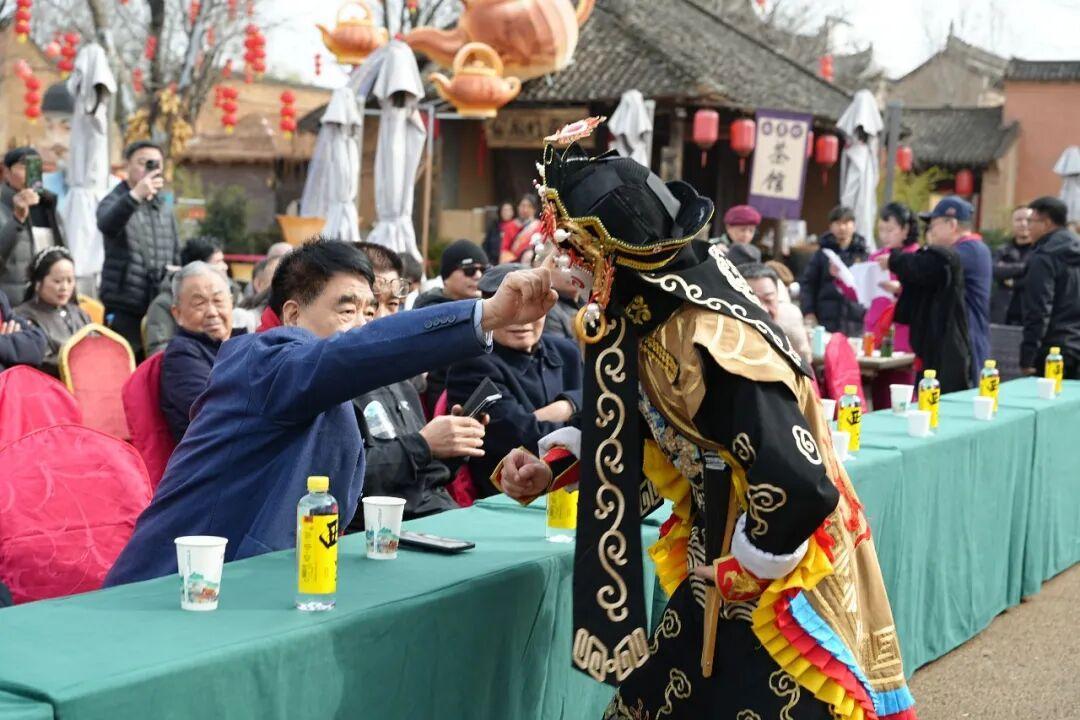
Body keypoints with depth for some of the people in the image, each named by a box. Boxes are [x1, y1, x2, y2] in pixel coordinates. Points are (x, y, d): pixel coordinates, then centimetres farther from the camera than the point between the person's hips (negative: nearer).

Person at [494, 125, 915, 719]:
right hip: (715, 575, 9)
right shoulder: (645, 313, -4)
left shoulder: (713, 347, -32)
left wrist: (740, 572, -21)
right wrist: (552, 468, -1)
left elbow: (800, 488, -37)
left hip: (779, 587, -9)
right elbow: (628, 428, 13)